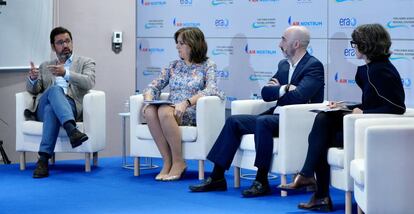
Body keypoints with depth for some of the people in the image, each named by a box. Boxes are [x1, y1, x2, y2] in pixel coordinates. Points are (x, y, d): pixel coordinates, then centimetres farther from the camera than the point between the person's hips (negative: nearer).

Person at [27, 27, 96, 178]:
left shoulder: (85, 63, 20)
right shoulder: (45, 66, 31)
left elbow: (89, 83, -1)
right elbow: (33, 90, 18)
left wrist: (66, 73, -17)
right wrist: (32, 79, -7)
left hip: (71, 105, -1)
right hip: (42, 107, 1)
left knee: (51, 108, -39)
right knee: (55, 89, -36)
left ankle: (43, 159, -49)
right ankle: (72, 130, -58)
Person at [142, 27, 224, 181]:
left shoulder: (207, 66, 6)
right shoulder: (174, 66, 20)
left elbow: (210, 90, -12)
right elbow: (154, 86, 15)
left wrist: (186, 102, -27)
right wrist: (148, 99, -9)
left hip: (193, 113, -4)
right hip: (171, 112, 4)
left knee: (164, 111, -36)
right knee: (150, 111, -31)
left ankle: (178, 162, -25)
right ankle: (167, 161, -25)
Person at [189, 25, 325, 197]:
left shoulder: (314, 66, -8)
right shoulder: (283, 64, 17)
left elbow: (298, 95, -22)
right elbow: (266, 93, 10)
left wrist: (278, 89, -4)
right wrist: (285, 89, -7)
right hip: (276, 117, 9)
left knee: (262, 121, -34)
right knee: (233, 121, -3)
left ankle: (262, 181, -30)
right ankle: (217, 177, -3)